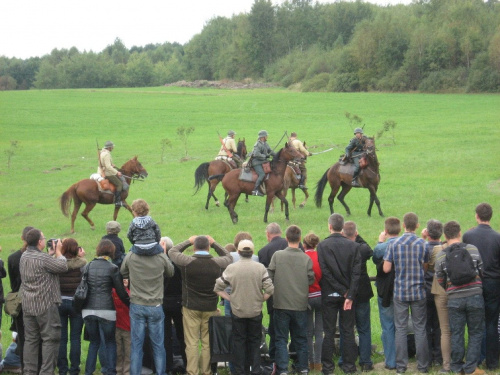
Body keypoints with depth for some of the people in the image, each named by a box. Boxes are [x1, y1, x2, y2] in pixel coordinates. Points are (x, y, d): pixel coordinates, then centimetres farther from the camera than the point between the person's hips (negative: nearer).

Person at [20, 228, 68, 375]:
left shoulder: (24, 257, 8)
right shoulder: (42, 258, -17)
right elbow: (62, 267, -12)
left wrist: (50, 253, 17)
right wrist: (58, 251, 2)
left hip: (28, 306, 8)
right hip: (46, 305, -8)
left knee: (31, 339, 10)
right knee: (50, 338, -1)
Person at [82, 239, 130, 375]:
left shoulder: (88, 266, 6)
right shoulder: (112, 268, -6)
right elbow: (121, 292, -2)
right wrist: (130, 304, 12)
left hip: (88, 311, 4)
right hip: (106, 310, -4)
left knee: (94, 342, 17)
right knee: (110, 343, 10)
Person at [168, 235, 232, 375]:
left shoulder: (187, 262, -12)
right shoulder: (217, 263, -6)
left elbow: (172, 252, 6)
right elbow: (228, 257, 17)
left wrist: (188, 241, 14)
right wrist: (214, 243, 16)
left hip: (191, 308, -2)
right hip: (210, 308, 2)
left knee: (191, 342, 2)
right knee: (208, 342, 9)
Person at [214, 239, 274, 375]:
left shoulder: (231, 268, -8)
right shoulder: (260, 268, -7)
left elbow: (217, 288, -5)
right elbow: (269, 290, -10)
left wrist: (230, 298, 5)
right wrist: (260, 299, 4)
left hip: (237, 311, 0)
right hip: (256, 311, 0)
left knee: (238, 341, 9)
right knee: (255, 341, 11)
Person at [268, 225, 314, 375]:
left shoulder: (277, 255, -9)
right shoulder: (306, 259, -8)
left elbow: (269, 276, -4)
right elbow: (311, 280, -2)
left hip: (281, 303, -1)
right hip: (300, 304, 1)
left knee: (281, 338, 6)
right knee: (300, 337, 15)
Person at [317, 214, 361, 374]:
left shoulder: (322, 245, -9)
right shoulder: (353, 246, -3)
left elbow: (325, 270, -12)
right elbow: (356, 272, -8)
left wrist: (343, 291, -7)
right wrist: (349, 295, -10)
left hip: (329, 295, -1)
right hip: (347, 294, 1)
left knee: (329, 332, 5)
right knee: (348, 331, 7)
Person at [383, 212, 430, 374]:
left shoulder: (394, 244, -6)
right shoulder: (422, 244, -6)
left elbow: (386, 268, -6)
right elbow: (425, 267, 3)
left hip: (400, 292, 0)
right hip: (418, 292, 0)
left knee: (400, 329, 5)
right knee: (420, 329, 7)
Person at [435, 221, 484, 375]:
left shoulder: (441, 256, -1)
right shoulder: (472, 249, -3)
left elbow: (440, 281, 4)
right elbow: (482, 271, 2)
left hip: (454, 300, 1)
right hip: (474, 297, -1)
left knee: (456, 333, 11)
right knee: (475, 333, 8)